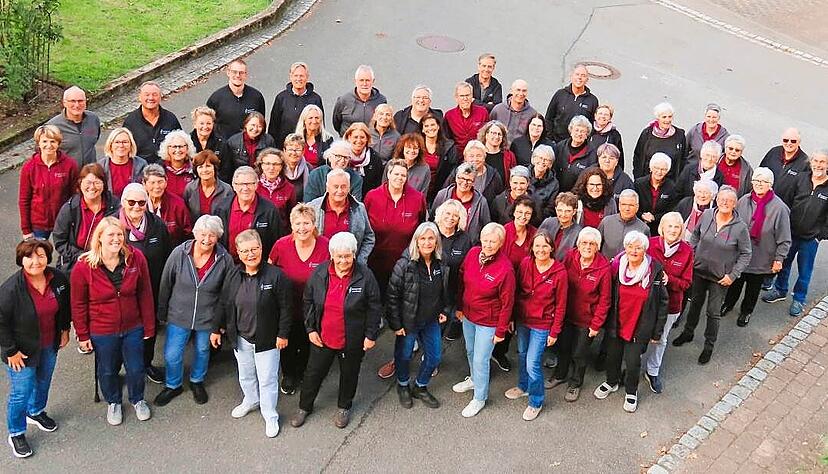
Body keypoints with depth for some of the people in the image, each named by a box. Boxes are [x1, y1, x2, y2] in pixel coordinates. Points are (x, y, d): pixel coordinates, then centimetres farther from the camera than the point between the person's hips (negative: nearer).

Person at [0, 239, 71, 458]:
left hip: (50, 345, 5)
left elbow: (65, 305, 7)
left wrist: (65, 329, 10)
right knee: (21, 393, 4)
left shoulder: (59, 279, -13)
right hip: (23, 350, -5)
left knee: (43, 381, 26)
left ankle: (36, 412, 55)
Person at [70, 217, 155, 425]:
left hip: (133, 328, 1)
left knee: (136, 368, 17)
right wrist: (82, 335, -2)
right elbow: (78, 304, -7)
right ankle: (113, 402, 50)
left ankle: (137, 399, 48)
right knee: (107, 371, 20)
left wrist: (149, 326, -1)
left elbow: (145, 295, -6)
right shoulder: (83, 267, -19)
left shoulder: (136, 258, -15)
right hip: (102, 332, -1)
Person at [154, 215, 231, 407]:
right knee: (172, 355, 6)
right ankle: (173, 385, 34)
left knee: (202, 351, 20)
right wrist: (162, 313, 2)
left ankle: (197, 382, 48)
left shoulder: (225, 260, -15)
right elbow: (165, 285, -5)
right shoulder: (179, 253, -16)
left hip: (208, 318, 0)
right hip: (179, 315, 0)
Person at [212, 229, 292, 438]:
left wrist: (283, 334, -11)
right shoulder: (232, 275, -2)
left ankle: (270, 416, 25)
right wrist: (216, 329, 9)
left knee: (267, 379, 6)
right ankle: (251, 400, 50)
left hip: (267, 339, -5)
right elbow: (224, 305, 7)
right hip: (240, 337, 5)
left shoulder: (275, 275, -17)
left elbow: (285, 308, -12)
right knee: (246, 374, 24)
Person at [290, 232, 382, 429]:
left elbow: (374, 307, -9)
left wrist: (371, 335, -8)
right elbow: (308, 301, 3)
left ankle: (344, 407, 44)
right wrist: (310, 329, 0)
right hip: (322, 337, 2)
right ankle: (304, 407, 39)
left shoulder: (365, 276, -18)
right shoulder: (319, 273, -10)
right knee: (313, 372, 17)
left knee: (349, 374, 19)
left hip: (352, 340, -2)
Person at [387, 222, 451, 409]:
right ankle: (403, 385, 44)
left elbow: (446, 290, 13)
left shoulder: (442, 265, -7)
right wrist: (396, 324, -14)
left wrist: (445, 310, 7)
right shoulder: (404, 264, -22)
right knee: (404, 355, 15)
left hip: (431, 321, 5)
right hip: (408, 322, -4)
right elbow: (392, 296, -16)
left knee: (434, 356, 14)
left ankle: (420, 387, 40)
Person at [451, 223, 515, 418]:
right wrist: (459, 307, 10)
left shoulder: (505, 268, -26)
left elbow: (507, 303, -18)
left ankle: (479, 398, 26)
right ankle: (474, 379, 53)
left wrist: (501, 331, -12)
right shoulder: (473, 253, -11)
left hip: (488, 322, -6)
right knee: (470, 352, 26)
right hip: (468, 316, 6)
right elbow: (462, 281, 4)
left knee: (480, 360, 5)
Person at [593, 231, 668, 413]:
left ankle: (631, 391, 32)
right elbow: (608, 296, 2)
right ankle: (611, 382, 46)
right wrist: (606, 321, -1)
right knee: (613, 355, 17)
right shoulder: (616, 266, -8)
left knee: (632, 361, 4)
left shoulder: (655, 271, -13)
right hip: (616, 323, 3)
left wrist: (657, 331, -4)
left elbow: (662, 302, -6)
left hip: (640, 327, -2)